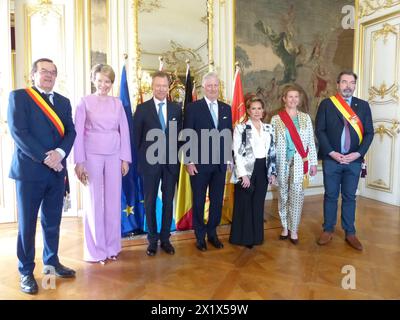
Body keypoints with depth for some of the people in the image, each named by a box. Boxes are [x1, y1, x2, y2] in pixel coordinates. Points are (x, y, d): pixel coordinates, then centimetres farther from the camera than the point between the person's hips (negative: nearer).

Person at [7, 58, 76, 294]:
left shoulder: (63, 101, 13)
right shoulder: (19, 96, 0)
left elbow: (71, 132, 4)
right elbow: (18, 132, -11)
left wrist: (60, 153, -14)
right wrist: (44, 158, -17)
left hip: (57, 170, 5)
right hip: (29, 169, -4)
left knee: (53, 221, 14)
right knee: (27, 224, 5)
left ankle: (52, 262, 30)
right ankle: (26, 272, 19)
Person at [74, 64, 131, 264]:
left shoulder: (117, 103, 9)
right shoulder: (85, 102, 0)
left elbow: (124, 131, 8)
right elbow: (78, 132, -3)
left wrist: (125, 159, 3)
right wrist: (79, 162, -8)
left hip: (114, 156, 3)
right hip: (92, 155, -3)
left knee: (113, 202, 8)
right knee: (95, 203, 3)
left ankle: (112, 246, 22)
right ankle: (95, 250, 16)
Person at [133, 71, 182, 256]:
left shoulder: (176, 108, 5)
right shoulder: (142, 108, -1)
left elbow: (179, 135, 7)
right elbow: (137, 137, 1)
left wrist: (176, 156, 1)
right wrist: (142, 159, 0)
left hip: (171, 162, 2)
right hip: (150, 162, -2)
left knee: (168, 202, 9)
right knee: (150, 202, 8)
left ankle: (165, 239, 23)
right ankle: (152, 240, 21)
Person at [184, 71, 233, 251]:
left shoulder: (226, 108, 9)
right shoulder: (193, 108, -4)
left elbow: (229, 135, 12)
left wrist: (229, 158, 7)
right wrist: (189, 161, -11)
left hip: (220, 163, 4)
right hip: (199, 163, -4)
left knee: (217, 200, 11)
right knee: (199, 201, 8)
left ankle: (212, 233, 28)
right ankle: (200, 235, 23)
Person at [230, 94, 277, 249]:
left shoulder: (269, 128, 11)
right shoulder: (240, 128, -4)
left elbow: (272, 152, 13)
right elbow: (237, 153, -10)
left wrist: (272, 172, 8)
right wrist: (243, 174, -16)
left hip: (263, 170, 4)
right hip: (246, 170, -4)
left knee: (258, 204, 11)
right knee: (244, 204, 3)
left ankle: (256, 236, 23)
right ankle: (243, 237, 16)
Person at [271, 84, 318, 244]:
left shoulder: (305, 118, 8)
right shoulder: (276, 119, 3)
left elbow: (311, 142, 8)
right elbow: (271, 143, 3)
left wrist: (313, 163, 5)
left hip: (300, 162, 0)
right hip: (282, 163, 0)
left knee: (297, 195, -4)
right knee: (283, 195, 8)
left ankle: (293, 229, 8)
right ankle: (285, 227, 23)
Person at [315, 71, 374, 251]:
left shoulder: (363, 105, 7)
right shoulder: (326, 104, 1)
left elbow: (369, 132, 4)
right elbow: (320, 130, -3)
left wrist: (358, 153, -10)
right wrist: (331, 153, -12)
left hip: (354, 160, 2)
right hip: (331, 159, -1)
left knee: (349, 197, 10)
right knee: (330, 196, 7)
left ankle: (350, 233, 21)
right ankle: (328, 230, 20)